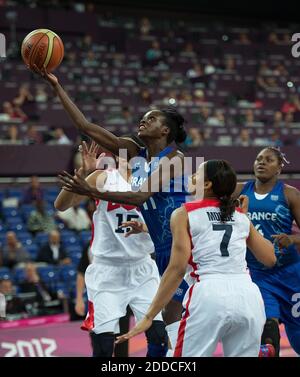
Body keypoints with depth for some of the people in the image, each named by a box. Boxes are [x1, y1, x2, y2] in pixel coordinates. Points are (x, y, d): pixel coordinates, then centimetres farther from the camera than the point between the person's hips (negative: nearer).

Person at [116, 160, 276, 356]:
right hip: (248, 295, 4)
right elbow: (270, 259, 24)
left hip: (209, 295, -4)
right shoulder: (241, 216, 19)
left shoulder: (184, 214, 7)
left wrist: (149, 317, -2)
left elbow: (177, 269, -2)